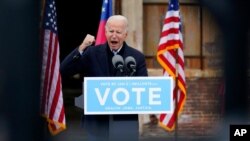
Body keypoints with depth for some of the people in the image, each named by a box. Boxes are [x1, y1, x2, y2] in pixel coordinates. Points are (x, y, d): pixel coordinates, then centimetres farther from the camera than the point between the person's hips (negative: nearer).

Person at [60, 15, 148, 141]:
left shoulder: (137, 57, 2)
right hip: (97, 123, 0)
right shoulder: (93, 53, 2)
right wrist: (81, 48, -18)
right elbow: (64, 70, -6)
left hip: (126, 123, 0)